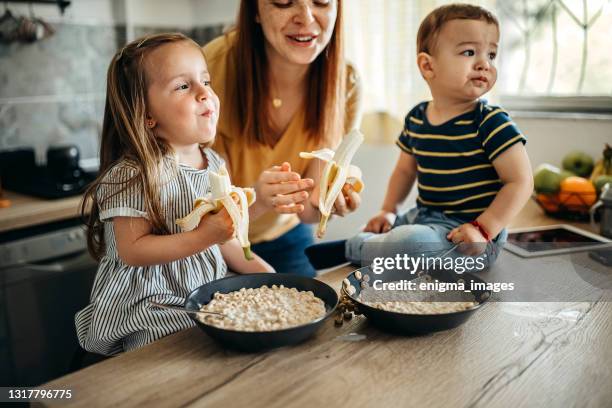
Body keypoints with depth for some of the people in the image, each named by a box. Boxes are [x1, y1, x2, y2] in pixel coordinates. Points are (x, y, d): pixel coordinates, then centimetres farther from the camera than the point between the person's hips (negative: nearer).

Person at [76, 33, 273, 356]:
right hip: (150, 304, -7)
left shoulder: (213, 163, 6)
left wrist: (262, 270, 4)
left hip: (207, 293, 7)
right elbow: (132, 251, -19)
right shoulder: (133, 174, -17)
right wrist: (203, 237, -25)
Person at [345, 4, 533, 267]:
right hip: (423, 217, 7)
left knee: (412, 242, -30)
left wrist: (483, 229, -23)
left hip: (467, 228, -6)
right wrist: (388, 211, 8)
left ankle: (351, 249, -6)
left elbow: (521, 181, -16)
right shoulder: (416, 119, 3)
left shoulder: (491, 123, -15)